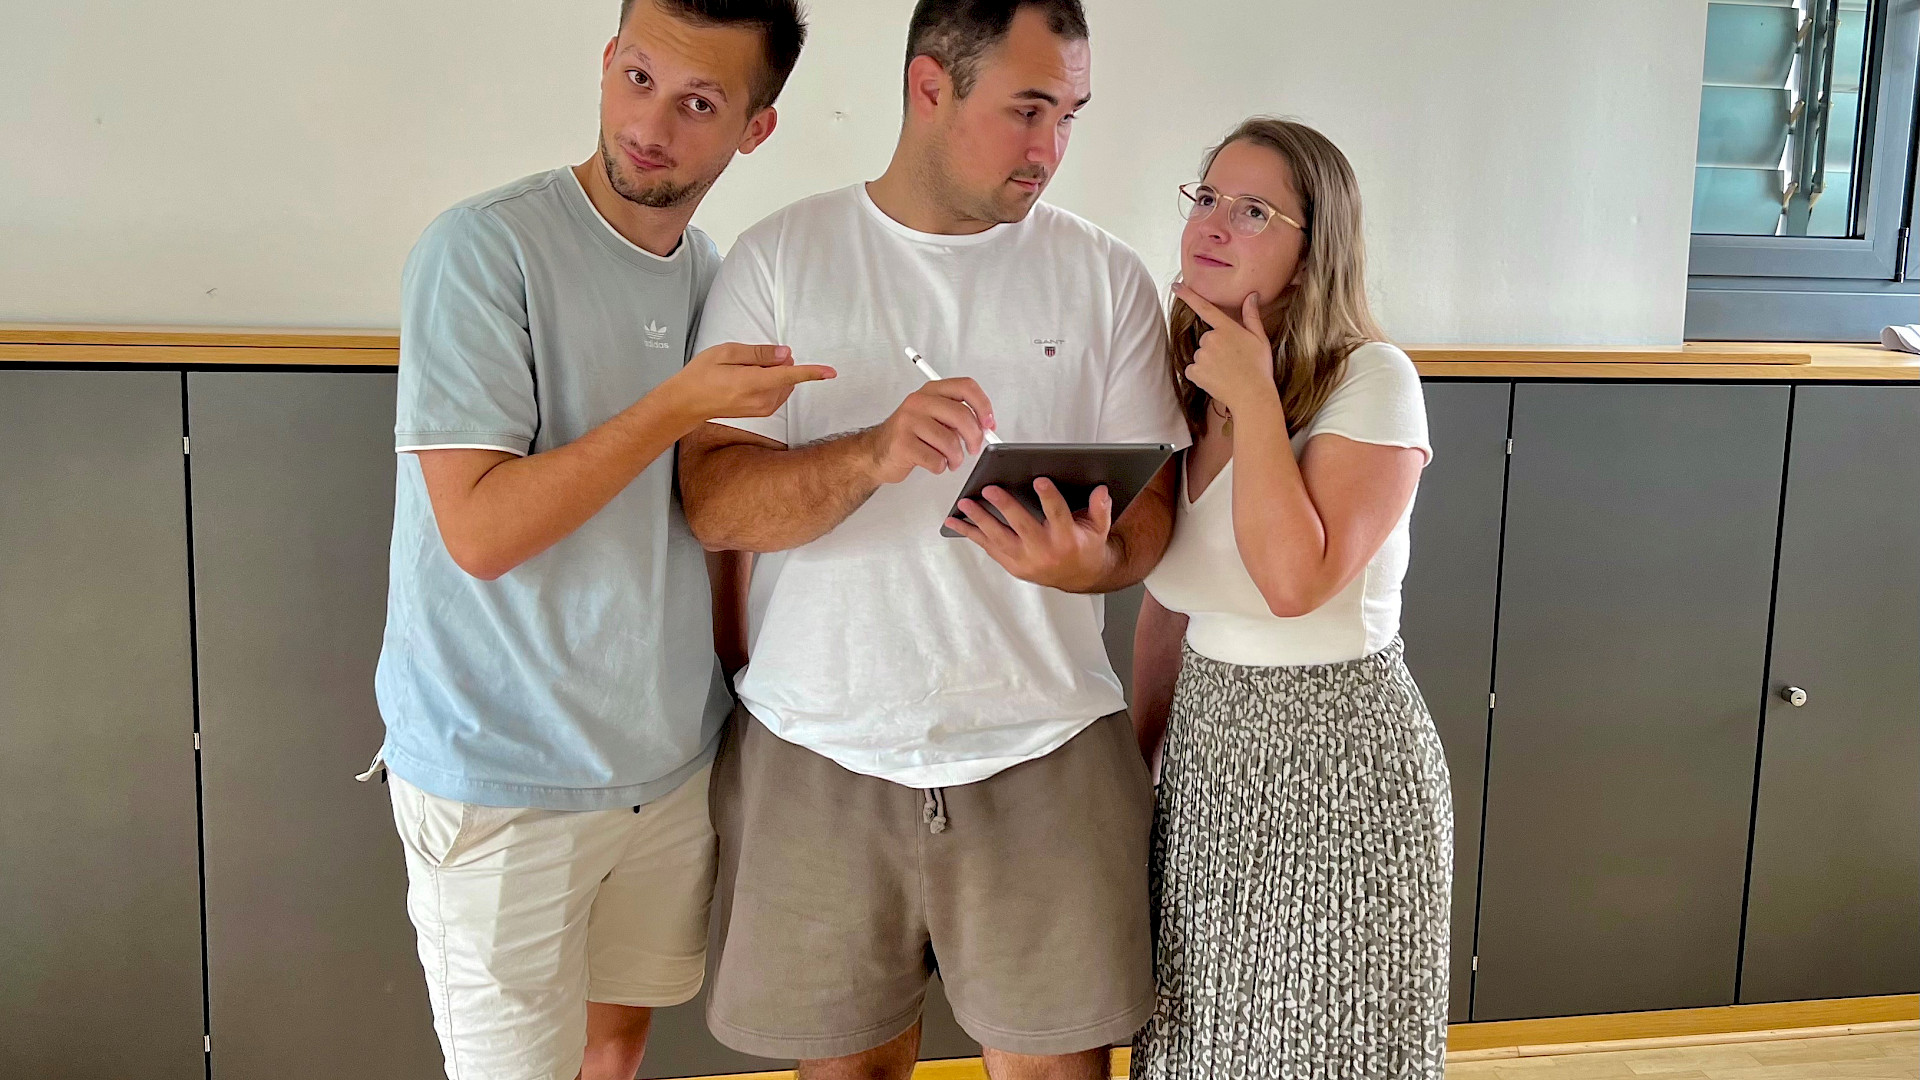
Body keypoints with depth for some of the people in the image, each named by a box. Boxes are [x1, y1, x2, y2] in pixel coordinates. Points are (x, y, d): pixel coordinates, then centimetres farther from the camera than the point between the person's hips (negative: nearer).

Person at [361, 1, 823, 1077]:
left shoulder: (718, 277, 4)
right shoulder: (484, 250, -16)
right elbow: (479, 531, -22)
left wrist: (744, 691, 8)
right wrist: (676, 406, -25)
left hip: (673, 758, 6)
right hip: (503, 778, -6)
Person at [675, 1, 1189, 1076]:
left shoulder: (1107, 277, 4)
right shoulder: (780, 257, 1)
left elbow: (1152, 509, 4)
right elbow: (713, 501, -7)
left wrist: (1093, 561, -20)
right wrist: (875, 454, -26)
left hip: (1045, 746, 1)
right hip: (817, 749, 0)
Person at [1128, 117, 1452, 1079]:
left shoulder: (1371, 379, -14)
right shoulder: (1186, 384, 5)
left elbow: (1296, 580, -27)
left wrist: (1255, 399, -21)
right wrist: (1139, 758, 17)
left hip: (1334, 755, -6)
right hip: (1205, 746, 6)